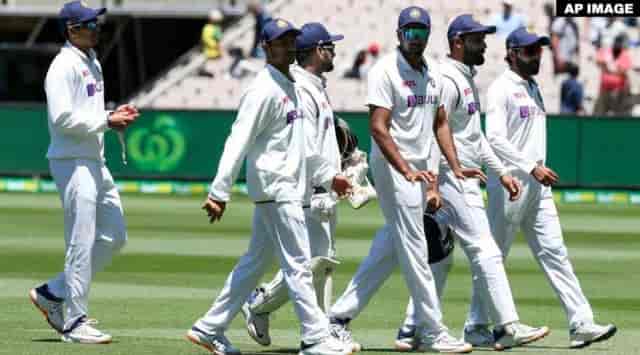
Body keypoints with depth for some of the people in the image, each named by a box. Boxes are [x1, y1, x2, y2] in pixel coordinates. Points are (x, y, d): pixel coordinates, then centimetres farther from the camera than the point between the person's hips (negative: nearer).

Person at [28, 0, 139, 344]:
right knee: (82, 242, -7)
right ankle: (74, 321, 0)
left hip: (94, 161, 10)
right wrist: (106, 121, -18)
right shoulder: (64, 66, -14)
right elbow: (63, 118, -22)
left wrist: (113, 116, 6)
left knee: (114, 235, 11)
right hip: (72, 161, -10)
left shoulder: (92, 63, 16)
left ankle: (52, 293, 18)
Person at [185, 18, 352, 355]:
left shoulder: (290, 87, 16)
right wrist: (219, 192, -24)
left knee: (254, 263, 12)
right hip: (276, 190, -10)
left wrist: (328, 175, 26)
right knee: (298, 265, -8)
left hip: (288, 187, 10)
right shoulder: (263, 90, -13)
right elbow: (239, 141, -19)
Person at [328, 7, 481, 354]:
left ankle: (340, 316, 15)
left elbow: (440, 123, 17)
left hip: (418, 169, 8)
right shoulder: (385, 71, -13)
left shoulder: (432, 72, 12)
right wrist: (407, 172, -28)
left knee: (390, 247, 10)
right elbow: (378, 127, -19)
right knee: (413, 249, -6)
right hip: (392, 166, -8)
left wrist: (455, 167, 5)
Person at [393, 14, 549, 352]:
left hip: (465, 179, 11)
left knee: (438, 258, 10)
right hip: (451, 180, -11)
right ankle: (507, 328, -8)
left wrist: (501, 172, 20)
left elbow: (476, 136, 25)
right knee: (485, 251, -9)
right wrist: (431, 188, -25)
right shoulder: (447, 80, -14)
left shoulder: (467, 80, 19)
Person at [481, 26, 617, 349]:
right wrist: (532, 167, -24)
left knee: (554, 251, 0)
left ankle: (580, 323, -8)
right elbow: (495, 140, -19)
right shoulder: (501, 89, -9)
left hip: (536, 186, 8)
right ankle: (478, 325, 10)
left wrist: (537, 171, 17)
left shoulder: (533, 88, 18)